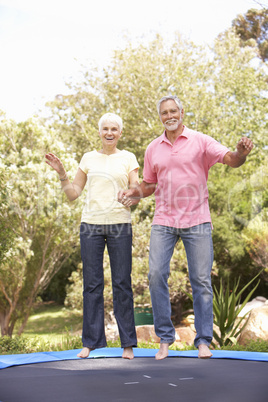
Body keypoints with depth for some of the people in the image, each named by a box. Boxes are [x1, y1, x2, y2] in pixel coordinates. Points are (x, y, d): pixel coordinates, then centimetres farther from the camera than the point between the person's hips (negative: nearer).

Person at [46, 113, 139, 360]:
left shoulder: (128, 158, 8)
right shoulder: (89, 158, 13)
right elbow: (73, 194, 14)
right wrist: (61, 173, 0)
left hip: (119, 224, -2)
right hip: (91, 223, 2)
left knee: (122, 283, -2)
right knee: (92, 284, 2)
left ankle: (128, 343, 4)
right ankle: (91, 341, 8)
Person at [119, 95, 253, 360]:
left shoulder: (200, 141, 1)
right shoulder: (153, 149, 11)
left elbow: (231, 160, -8)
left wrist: (241, 152, -30)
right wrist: (134, 193, -1)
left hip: (196, 220, -2)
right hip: (163, 221, 3)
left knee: (201, 280, -1)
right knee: (156, 274, -8)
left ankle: (203, 340, 9)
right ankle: (165, 338, 5)